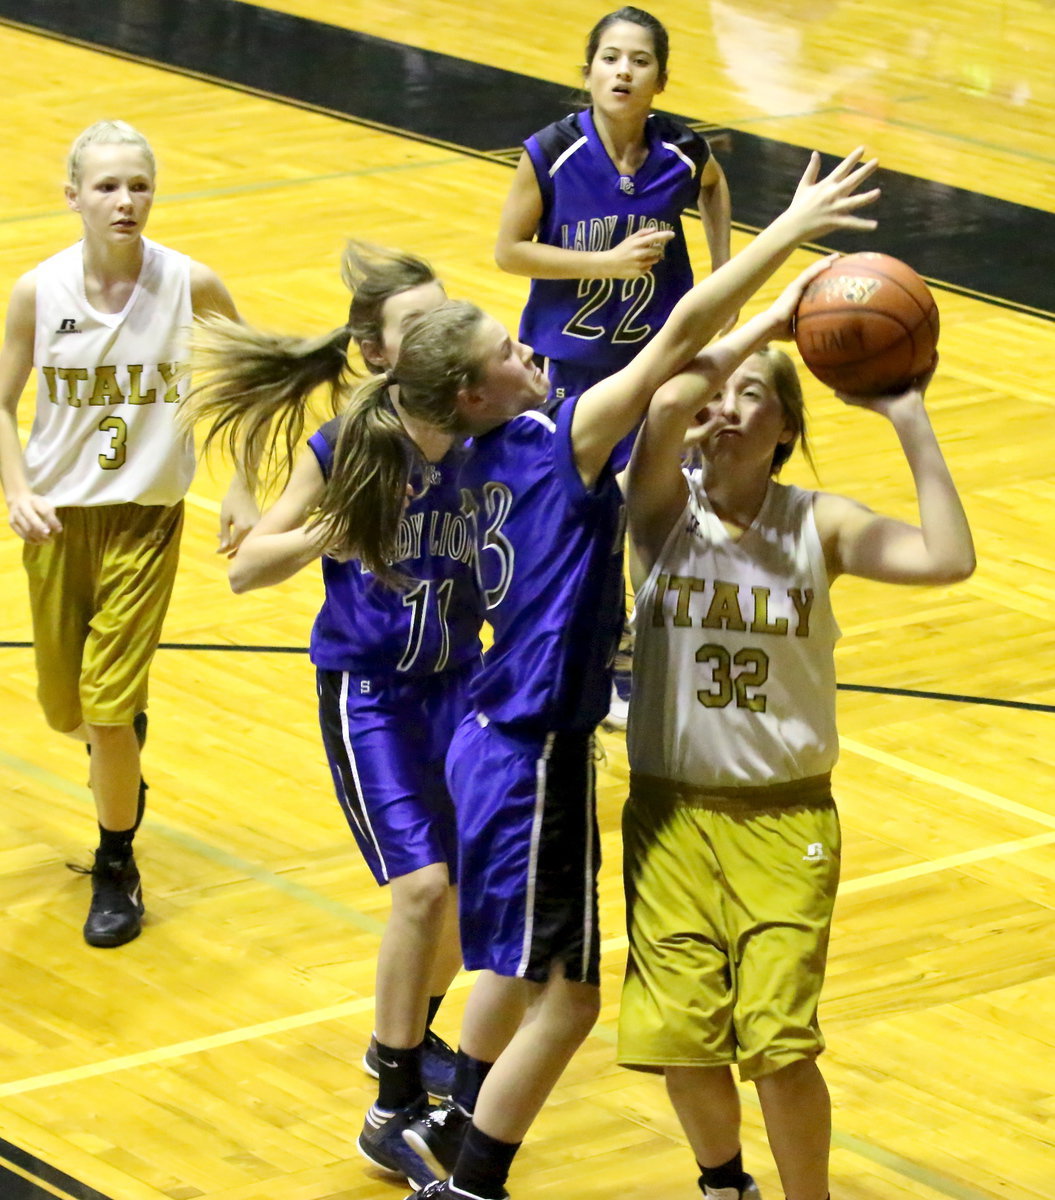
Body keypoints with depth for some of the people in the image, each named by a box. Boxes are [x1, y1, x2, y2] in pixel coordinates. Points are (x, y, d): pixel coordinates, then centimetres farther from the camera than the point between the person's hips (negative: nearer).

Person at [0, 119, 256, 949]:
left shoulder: (191, 286, -13)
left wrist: (242, 488, 2)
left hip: (146, 515, -2)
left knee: (108, 706, -11)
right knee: (66, 711, 14)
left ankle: (117, 868, 11)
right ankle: (123, 775, 51)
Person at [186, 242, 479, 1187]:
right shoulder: (348, 448, -15)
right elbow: (247, 568, -11)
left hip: (456, 682, 4)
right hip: (366, 690, -4)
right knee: (424, 882, -15)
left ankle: (412, 1037, 40)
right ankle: (395, 1110, -4)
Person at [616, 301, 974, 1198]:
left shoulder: (821, 524, -3)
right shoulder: (663, 508, -6)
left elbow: (948, 559, -20)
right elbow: (670, 403, -27)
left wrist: (910, 421, -18)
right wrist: (775, 317, -22)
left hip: (786, 820, 0)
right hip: (672, 813, 0)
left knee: (779, 1041, -13)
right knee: (681, 1036, -4)